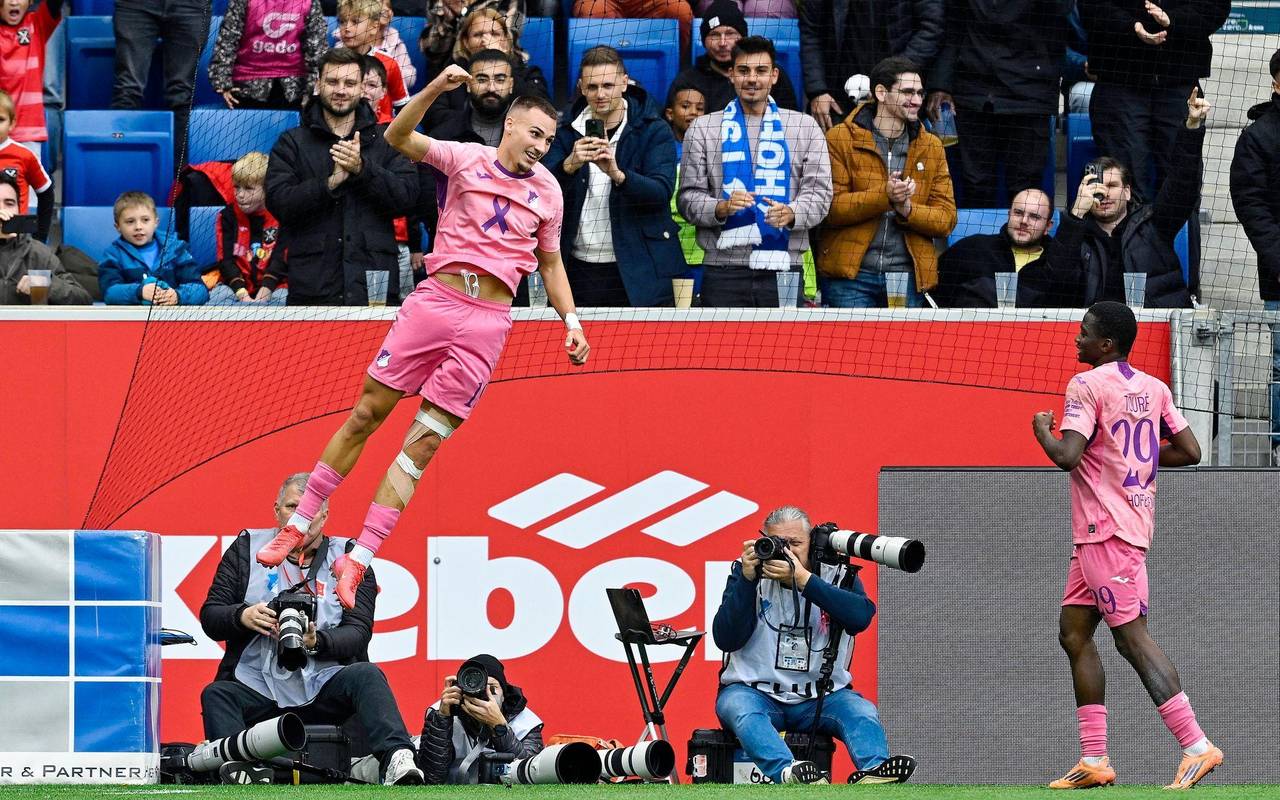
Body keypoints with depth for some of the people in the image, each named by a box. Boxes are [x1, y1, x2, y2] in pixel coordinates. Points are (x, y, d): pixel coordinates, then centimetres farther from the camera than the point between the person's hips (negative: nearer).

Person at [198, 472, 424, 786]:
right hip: (257, 689, 1)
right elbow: (210, 617, 10)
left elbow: (358, 631, 1)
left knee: (366, 675, -30)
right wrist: (243, 617, -13)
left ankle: (397, 761, -51)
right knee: (215, 696, -27)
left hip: (323, 688, -1)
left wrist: (316, 642, -21)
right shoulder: (247, 549, 13)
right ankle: (236, 773, -50)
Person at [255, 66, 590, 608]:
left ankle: (358, 560, 0)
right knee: (365, 415, 2)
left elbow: (550, 264, 21)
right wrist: (435, 90, -26)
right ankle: (297, 527, 15)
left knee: (423, 444, -3)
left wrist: (571, 320, 10)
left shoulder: (548, 191, 10)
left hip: (487, 320, 1)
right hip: (435, 299, -1)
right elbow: (398, 138, -11)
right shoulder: (467, 158, 2)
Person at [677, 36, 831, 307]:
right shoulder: (702, 129, 12)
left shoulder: (804, 127, 13)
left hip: (783, 271, 0)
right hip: (724, 272, 0)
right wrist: (721, 208, -14)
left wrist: (791, 213, -16)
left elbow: (818, 192, 6)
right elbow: (688, 197, 8)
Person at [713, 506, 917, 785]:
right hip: (755, 691, -1)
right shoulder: (747, 571, 1)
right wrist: (746, 580, -18)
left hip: (821, 695, 1)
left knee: (860, 711, -27)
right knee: (740, 708, -34)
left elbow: (861, 616, -20)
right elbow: (726, 639, -8)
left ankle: (873, 774, -57)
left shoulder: (837, 574, 2)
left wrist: (802, 579, -26)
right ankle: (789, 773, -62)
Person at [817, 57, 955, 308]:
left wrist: (907, 208, -13)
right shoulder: (841, 139, 1)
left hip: (908, 277, 3)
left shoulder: (931, 147, 13)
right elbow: (830, 207, -8)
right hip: (850, 276, -3)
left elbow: (946, 218, 7)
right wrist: (884, 195, -20)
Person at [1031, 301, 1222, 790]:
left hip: (1108, 530, -9)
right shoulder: (1153, 388, 12)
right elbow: (1189, 452, 10)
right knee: (1074, 631, 12)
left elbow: (1067, 456, -21)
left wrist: (1042, 431, -1)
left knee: (1132, 636, -11)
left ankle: (1196, 746, -16)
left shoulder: (1087, 386, -11)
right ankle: (1094, 760, 10)